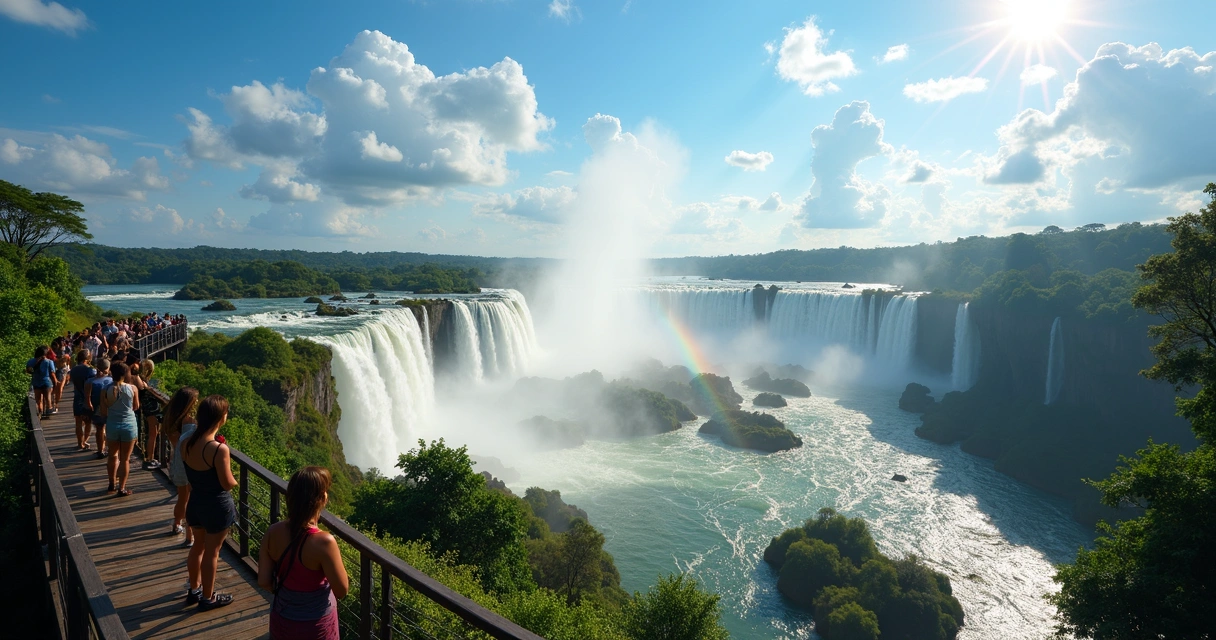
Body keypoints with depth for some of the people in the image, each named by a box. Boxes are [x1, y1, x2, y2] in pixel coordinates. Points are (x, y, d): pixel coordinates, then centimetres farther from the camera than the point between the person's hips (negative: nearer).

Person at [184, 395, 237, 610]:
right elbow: (228, 483, -19)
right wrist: (236, 480, 0)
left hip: (196, 501, 7)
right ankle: (207, 598, 27)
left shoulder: (187, 443, -7)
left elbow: (191, 472, 6)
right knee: (211, 552, 11)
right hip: (217, 505, -7)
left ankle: (194, 589, 42)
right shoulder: (219, 449, -29)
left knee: (199, 546, 25)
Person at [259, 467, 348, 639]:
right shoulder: (323, 542, -31)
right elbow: (342, 591, -21)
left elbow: (264, 581, -6)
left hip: (281, 619, 4)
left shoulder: (273, 532, -16)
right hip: (315, 624, -4)